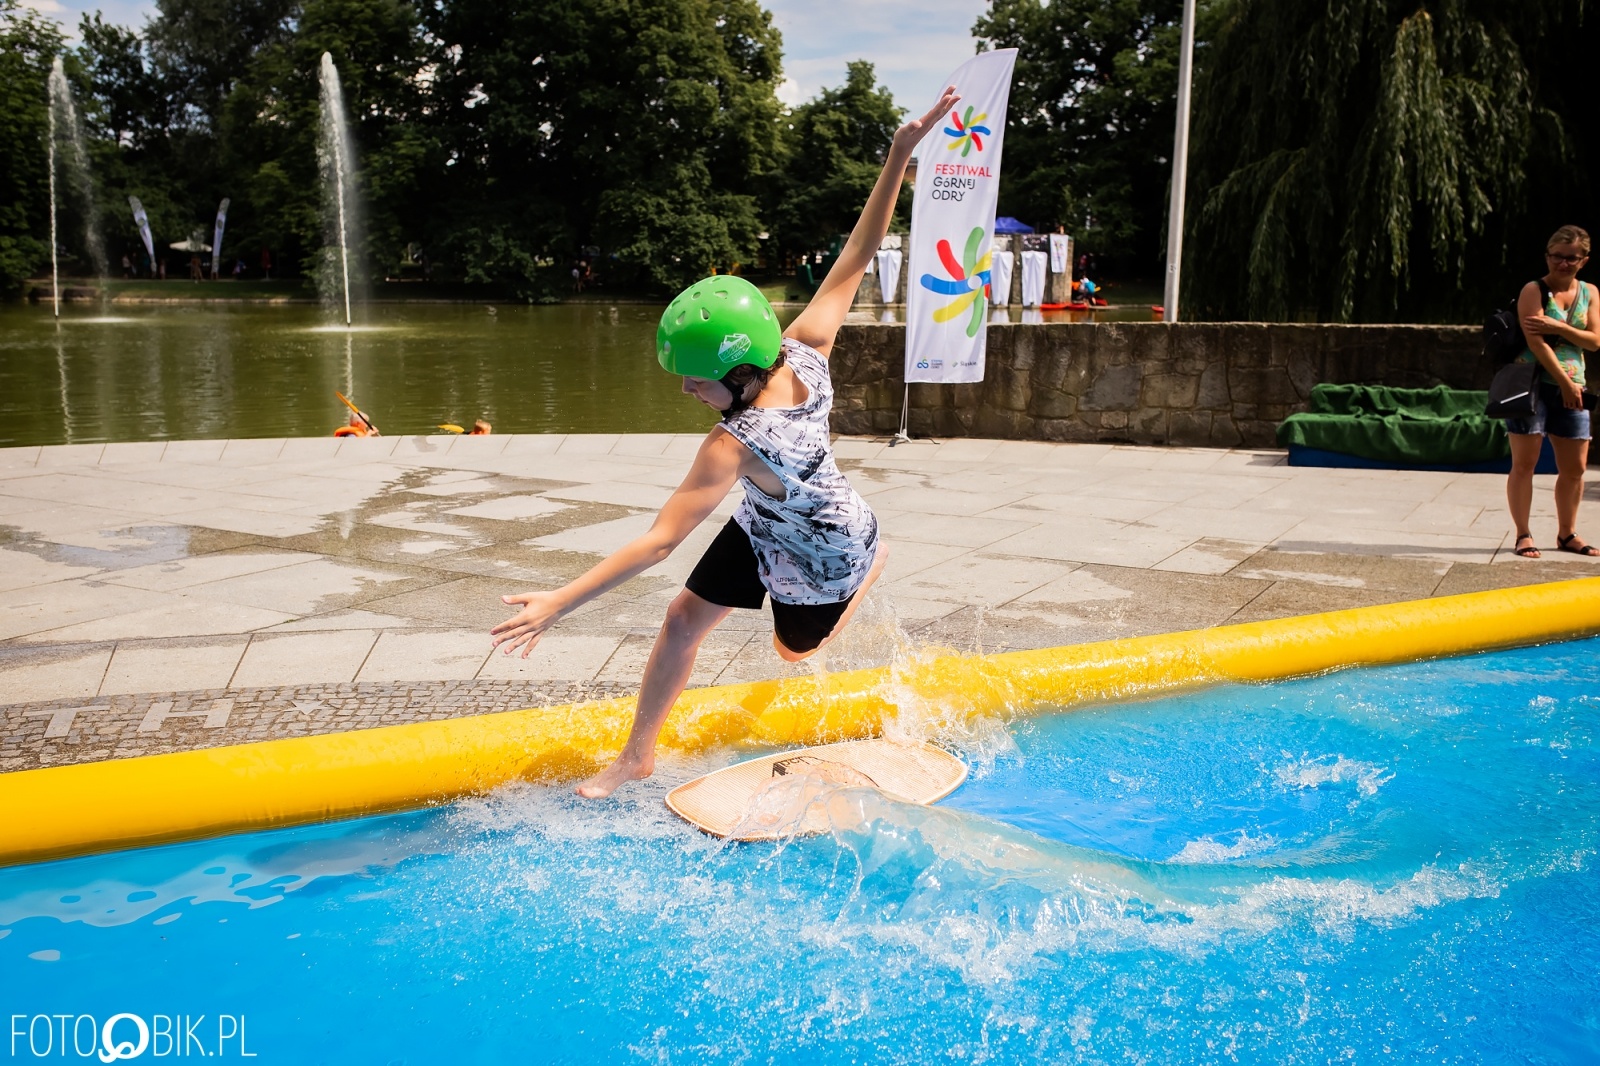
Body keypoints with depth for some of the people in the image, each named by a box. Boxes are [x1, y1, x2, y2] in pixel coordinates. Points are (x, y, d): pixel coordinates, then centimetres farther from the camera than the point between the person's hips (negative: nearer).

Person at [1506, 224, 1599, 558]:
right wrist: (1566, 383, -17)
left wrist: (1557, 326, -14)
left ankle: (1567, 534, 20)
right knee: (1524, 463, -5)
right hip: (1533, 384, -5)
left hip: (1572, 388, 5)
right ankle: (1523, 535, 2)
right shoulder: (1534, 290, -7)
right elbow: (1536, 343, -16)